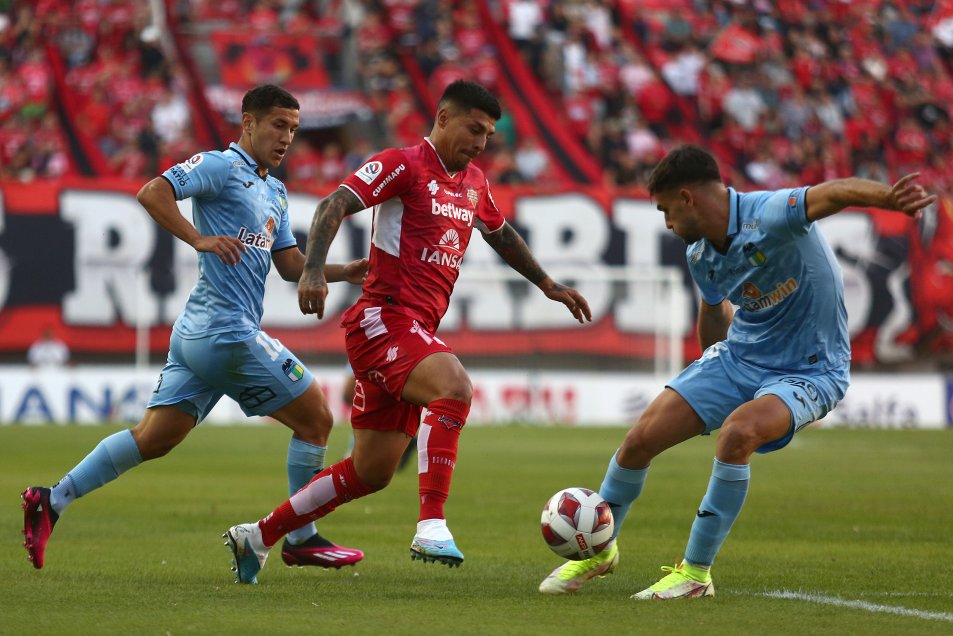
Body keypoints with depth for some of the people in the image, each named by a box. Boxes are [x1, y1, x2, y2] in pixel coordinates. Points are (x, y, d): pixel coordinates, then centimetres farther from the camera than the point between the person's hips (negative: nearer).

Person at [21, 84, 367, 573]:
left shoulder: (275, 191, 22)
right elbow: (151, 193, -16)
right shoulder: (221, 166, -6)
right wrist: (200, 239, -22)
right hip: (227, 331, -9)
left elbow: (291, 265, 23)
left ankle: (51, 501, 4)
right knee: (315, 419, -1)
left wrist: (346, 272, 10)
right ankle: (301, 540, 8)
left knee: (154, 438, 5)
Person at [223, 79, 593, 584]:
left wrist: (548, 285, 42)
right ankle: (431, 525, -39)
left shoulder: (473, 184, 18)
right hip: (384, 319, -9)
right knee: (454, 386, -35)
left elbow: (501, 235, 38)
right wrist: (314, 269, -31)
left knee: (371, 473, 10)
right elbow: (335, 205, -16)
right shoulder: (404, 165, -6)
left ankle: (259, 537, 22)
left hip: (416, 333, 9)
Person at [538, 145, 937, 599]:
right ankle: (599, 548, 26)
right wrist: (712, 363, 30)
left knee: (737, 432, -34)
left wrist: (888, 196, -65)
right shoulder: (700, 255, -1)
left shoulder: (769, 217, -27)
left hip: (809, 370, -7)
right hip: (739, 355, 7)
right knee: (641, 438, -1)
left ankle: (696, 573, -17)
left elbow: (833, 193, -46)